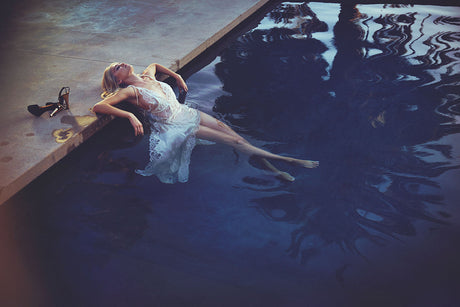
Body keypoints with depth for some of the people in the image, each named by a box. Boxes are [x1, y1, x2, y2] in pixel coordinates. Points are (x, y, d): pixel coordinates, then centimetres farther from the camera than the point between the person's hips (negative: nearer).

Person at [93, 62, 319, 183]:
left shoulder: (147, 76, 8)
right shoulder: (128, 92, -12)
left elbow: (155, 64, 31)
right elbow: (97, 106, -23)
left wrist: (177, 76, 19)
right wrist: (129, 115, -34)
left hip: (186, 113, 7)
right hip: (175, 126, -7)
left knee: (228, 130, -10)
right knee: (230, 140, -12)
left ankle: (272, 169, -9)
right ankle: (286, 160, -10)